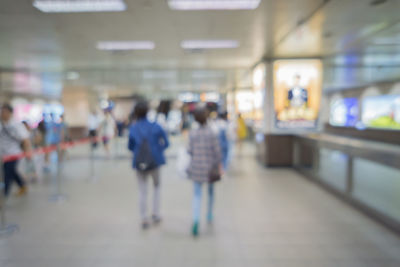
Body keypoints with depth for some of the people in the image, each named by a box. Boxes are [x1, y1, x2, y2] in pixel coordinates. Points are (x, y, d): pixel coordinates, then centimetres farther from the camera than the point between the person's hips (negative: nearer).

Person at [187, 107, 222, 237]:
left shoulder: (192, 134, -6)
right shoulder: (212, 133, -12)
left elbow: (190, 151, 0)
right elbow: (217, 151, -10)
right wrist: (219, 166, 2)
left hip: (196, 167, 1)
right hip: (210, 167, 0)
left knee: (197, 194, 2)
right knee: (211, 190, 24)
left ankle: (196, 220, -18)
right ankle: (209, 216, 39)